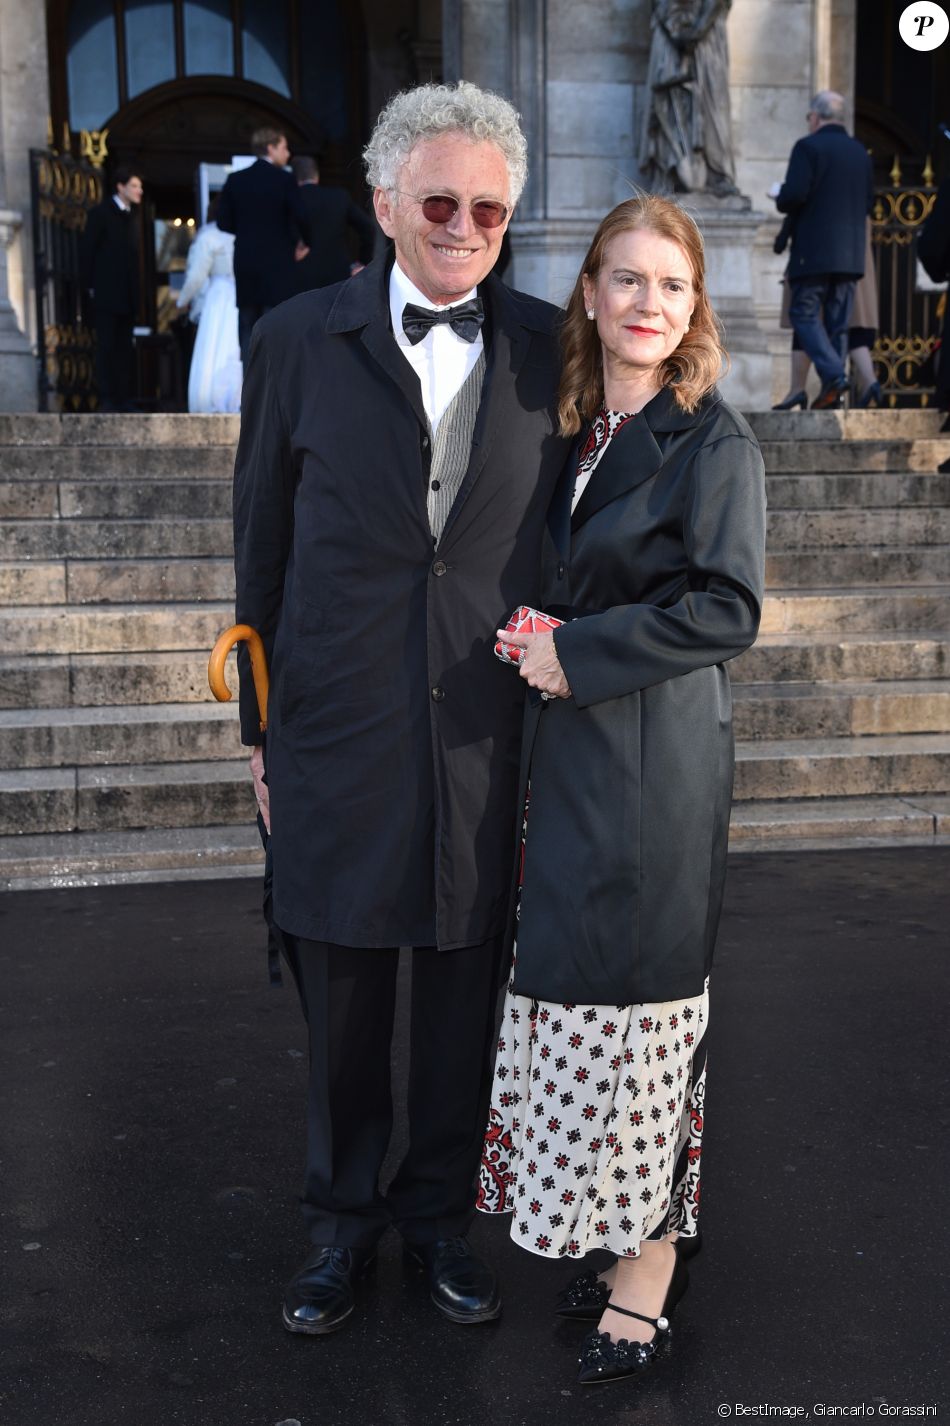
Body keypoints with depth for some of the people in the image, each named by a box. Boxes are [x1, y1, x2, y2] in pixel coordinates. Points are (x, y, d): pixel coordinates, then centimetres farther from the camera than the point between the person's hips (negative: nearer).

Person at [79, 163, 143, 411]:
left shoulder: (131, 216, 15)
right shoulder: (100, 213, -3)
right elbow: (86, 251, -5)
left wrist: (135, 290, 8)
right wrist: (91, 286, -7)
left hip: (127, 296, 6)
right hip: (107, 295, -6)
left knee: (124, 348, 6)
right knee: (107, 348, -4)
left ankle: (124, 398, 9)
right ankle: (107, 399, -3)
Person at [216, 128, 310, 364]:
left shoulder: (235, 179, 5)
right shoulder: (284, 179, -7)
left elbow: (224, 222, 3)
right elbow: (300, 218, -14)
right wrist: (302, 244, 4)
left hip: (244, 264, 4)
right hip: (276, 263, -4)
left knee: (247, 331, 9)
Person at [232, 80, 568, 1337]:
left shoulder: (548, 348, 1)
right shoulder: (297, 340, -1)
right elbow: (262, 548, 3)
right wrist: (262, 727, 5)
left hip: (491, 737, 1)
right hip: (338, 734, 0)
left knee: (466, 997, 14)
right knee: (342, 1004, 14)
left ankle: (441, 1210, 37)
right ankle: (344, 1219, 36)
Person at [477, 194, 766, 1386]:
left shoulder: (713, 437, -7)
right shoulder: (576, 431, 13)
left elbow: (727, 609, -14)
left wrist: (576, 651, -14)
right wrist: (543, 641, 1)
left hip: (653, 763, -7)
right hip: (570, 759, 7)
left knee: (636, 998, -1)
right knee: (577, 992, 11)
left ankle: (649, 1270, 15)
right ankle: (622, 1234, 27)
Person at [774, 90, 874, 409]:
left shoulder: (808, 147, -6)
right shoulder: (860, 152, 15)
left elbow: (794, 195, -16)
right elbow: (868, 203, 16)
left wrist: (780, 200, 4)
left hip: (814, 251, -6)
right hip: (851, 252, 6)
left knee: (804, 313, -1)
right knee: (838, 321, 8)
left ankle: (832, 374, -19)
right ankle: (832, 394, 6)